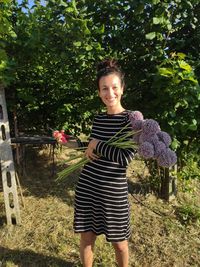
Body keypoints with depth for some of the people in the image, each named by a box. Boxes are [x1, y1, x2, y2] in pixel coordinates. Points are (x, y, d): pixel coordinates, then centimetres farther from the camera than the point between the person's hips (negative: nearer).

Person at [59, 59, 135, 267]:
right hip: (87, 186, 5)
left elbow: (126, 158, -22)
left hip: (113, 190, -4)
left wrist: (97, 144, -15)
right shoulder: (97, 118, 5)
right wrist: (73, 144, 7)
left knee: (118, 241, 18)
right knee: (86, 237, 19)